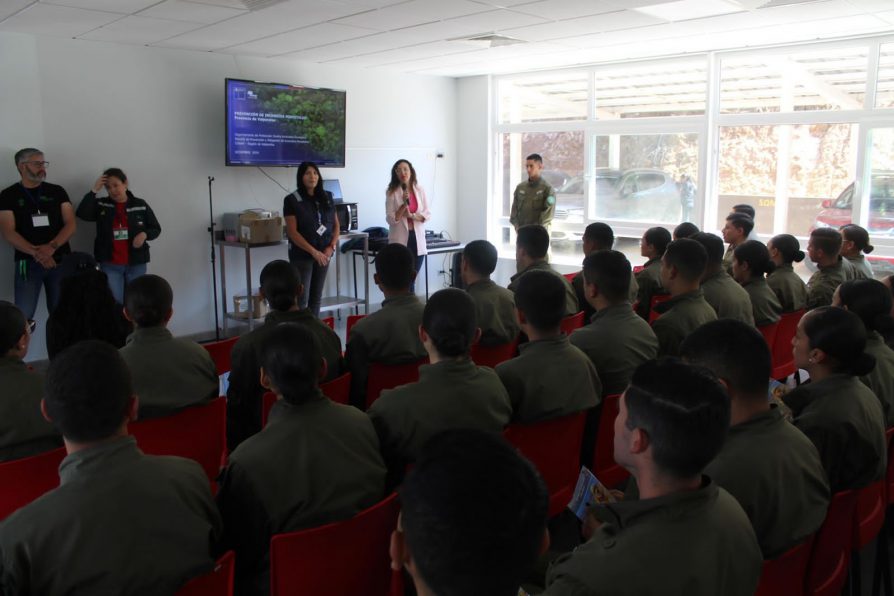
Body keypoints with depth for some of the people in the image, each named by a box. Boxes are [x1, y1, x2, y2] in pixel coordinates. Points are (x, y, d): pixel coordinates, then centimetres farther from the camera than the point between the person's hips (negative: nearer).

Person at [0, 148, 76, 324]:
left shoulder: (57, 191, 9)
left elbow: (71, 224, 2)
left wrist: (51, 247, -15)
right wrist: (36, 253, -18)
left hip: (61, 261, 2)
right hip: (28, 262, -2)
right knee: (23, 315, -6)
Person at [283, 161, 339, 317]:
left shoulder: (327, 197, 8)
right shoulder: (292, 200, -6)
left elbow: (336, 224, 12)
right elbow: (292, 232, -11)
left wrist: (331, 247, -5)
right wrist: (314, 252, -17)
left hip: (324, 254, 4)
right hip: (301, 256, -4)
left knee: (316, 297, 10)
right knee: (302, 299, -6)